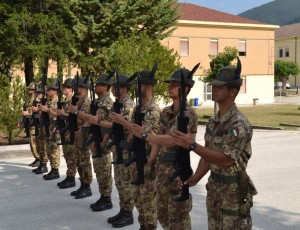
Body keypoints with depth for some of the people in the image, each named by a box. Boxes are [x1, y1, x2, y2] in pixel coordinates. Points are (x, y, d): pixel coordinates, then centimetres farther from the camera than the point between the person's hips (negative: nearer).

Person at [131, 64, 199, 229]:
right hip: (162, 167, 8)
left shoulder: (188, 113, -15)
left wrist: (144, 135, -26)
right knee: (163, 214, 18)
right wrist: (150, 160, 3)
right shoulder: (165, 112, 11)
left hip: (178, 168, -8)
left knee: (178, 216, 2)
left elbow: (172, 140, -25)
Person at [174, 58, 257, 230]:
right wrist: (195, 179, 2)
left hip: (234, 190, -8)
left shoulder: (239, 124, -21)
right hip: (214, 187, 8)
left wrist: (193, 145, -28)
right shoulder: (214, 121, 7)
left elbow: (226, 160, -27)